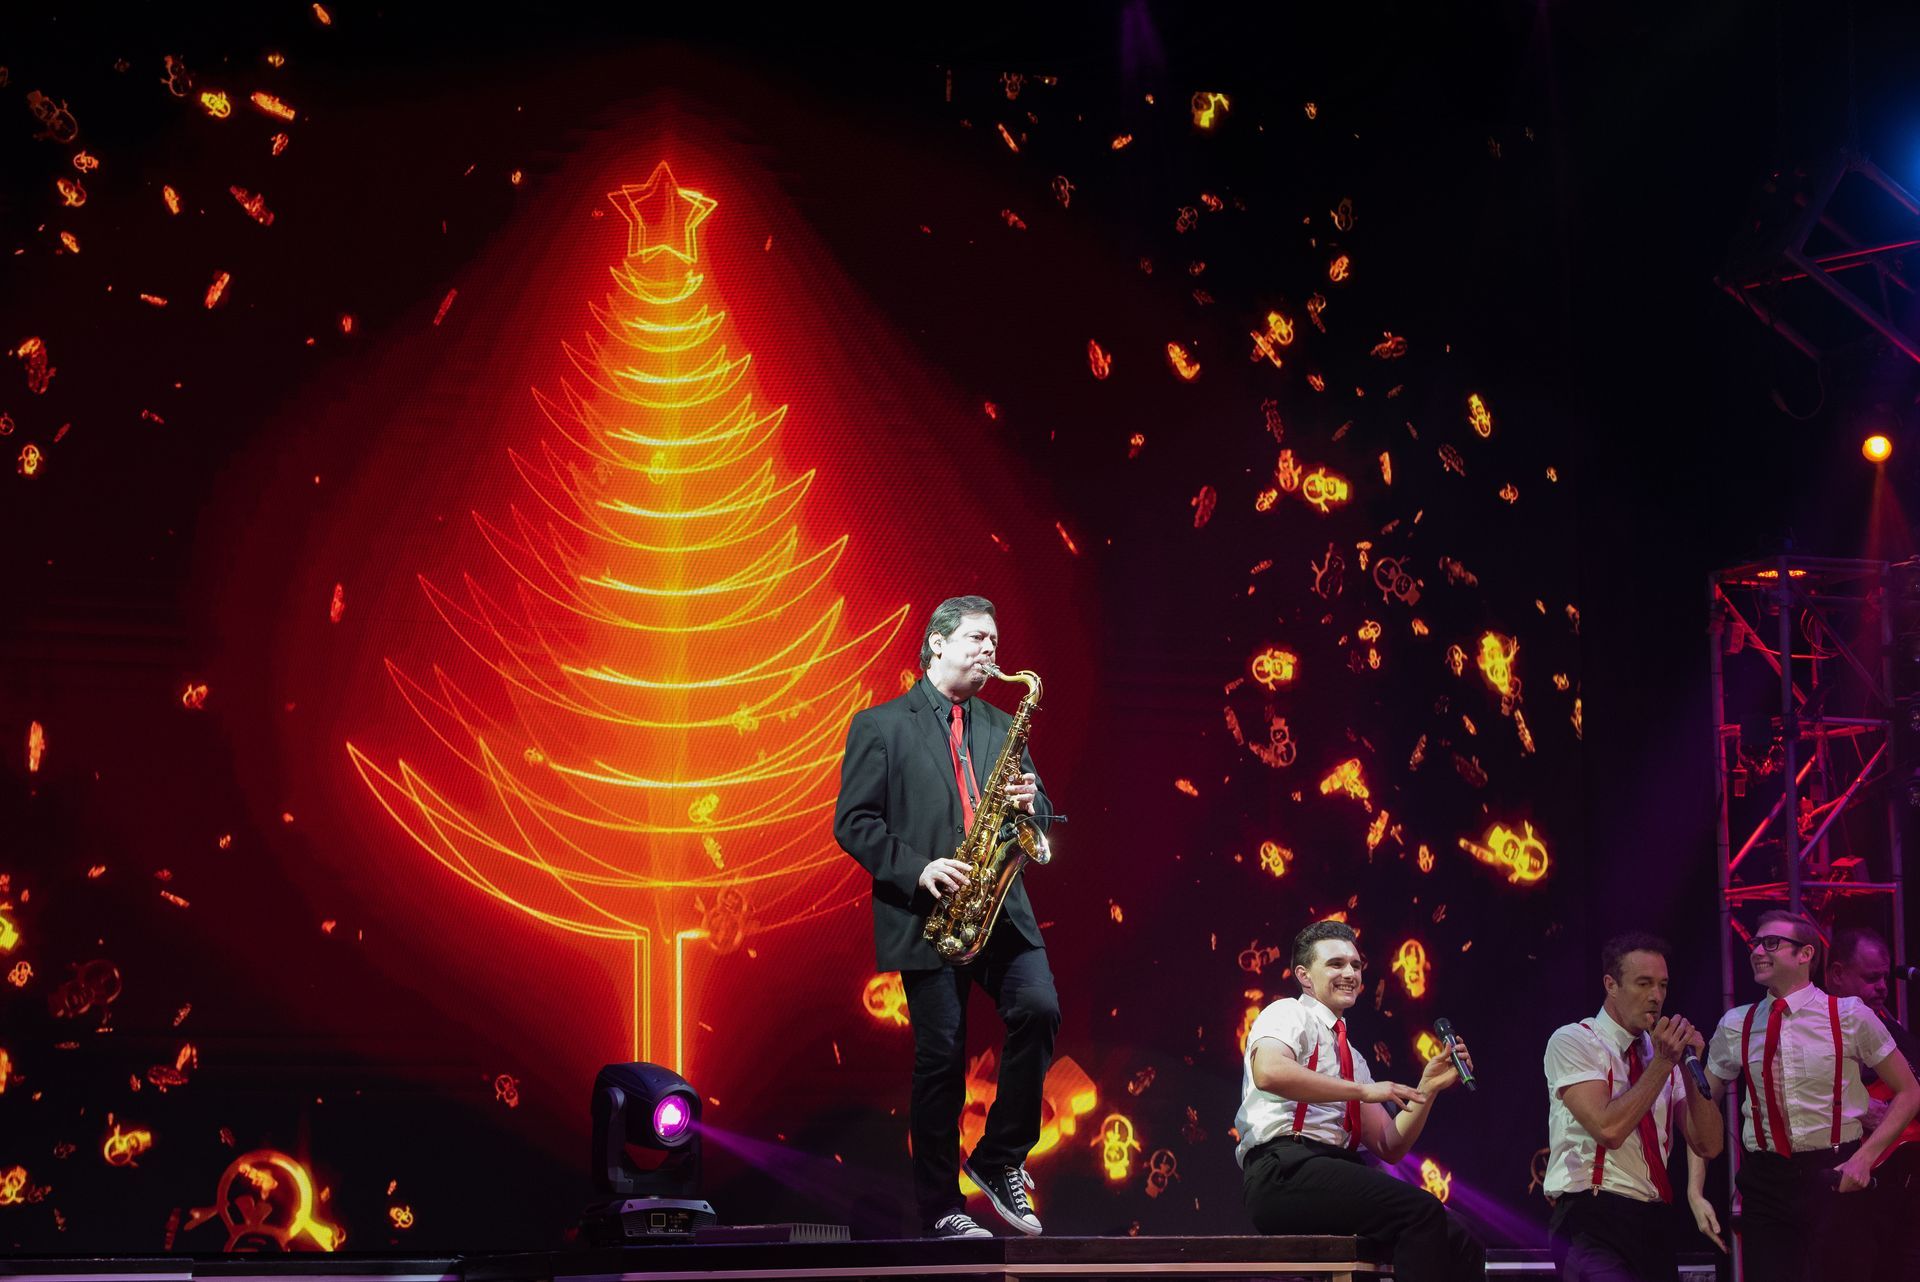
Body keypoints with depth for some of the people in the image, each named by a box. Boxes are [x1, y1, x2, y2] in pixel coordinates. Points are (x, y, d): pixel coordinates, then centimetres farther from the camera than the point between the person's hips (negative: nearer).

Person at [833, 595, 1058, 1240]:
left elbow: (1039, 814, 20)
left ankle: (1000, 1158, -1)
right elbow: (853, 822, -2)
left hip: (1001, 908, 4)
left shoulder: (1002, 727, 19)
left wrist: (1028, 805, -4)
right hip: (925, 918, -4)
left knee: (1038, 1009, -19)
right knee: (941, 1057, -3)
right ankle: (941, 1208, 7)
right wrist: (917, 869, -15)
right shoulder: (879, 725, 4)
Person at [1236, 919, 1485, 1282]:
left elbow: (1389, 1147, 23)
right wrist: (1365, 1090, -18)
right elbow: (1270, 1071, -21)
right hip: (1285, 1170, -8)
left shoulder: (1352, 1058, 28)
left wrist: (1427, 1087, 9)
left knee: (1462, 1246, -8)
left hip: (1333, 1173, 8)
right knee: (1421, 1209, -27)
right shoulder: (1289, 1013, 4)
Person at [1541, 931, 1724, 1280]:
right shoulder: (1573, 1041, -3)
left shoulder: (1661, 1051, 14)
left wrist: (1690, 1066, -3)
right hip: (1594, 1224, -7)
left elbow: (1708, 1146, 7)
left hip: (1655, 1224, 7)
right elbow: (1608, 1129, -18)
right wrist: (1663, 1063, -13)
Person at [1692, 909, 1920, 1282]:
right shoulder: (1735, 1027, 4)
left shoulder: (1850, 1016, -3)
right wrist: (1695, 1188, 1)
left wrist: (1865, 1157, -7)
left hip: (1834, 1179, -2)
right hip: (1765, 1182, 2)